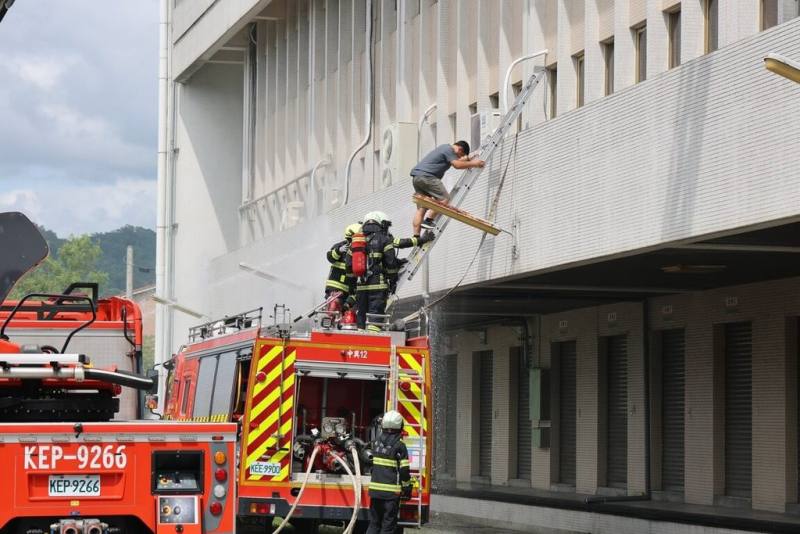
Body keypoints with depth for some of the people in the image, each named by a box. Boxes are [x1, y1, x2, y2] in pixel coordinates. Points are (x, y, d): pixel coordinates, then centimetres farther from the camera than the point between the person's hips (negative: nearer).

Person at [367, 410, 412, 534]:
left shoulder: (377, 441, 7)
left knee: (374, 523, 12)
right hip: (392, 490, -5)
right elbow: (404, 470, -10)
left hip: (375, 488, 5)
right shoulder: (399, 446, -9)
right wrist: (407, 488, 0)